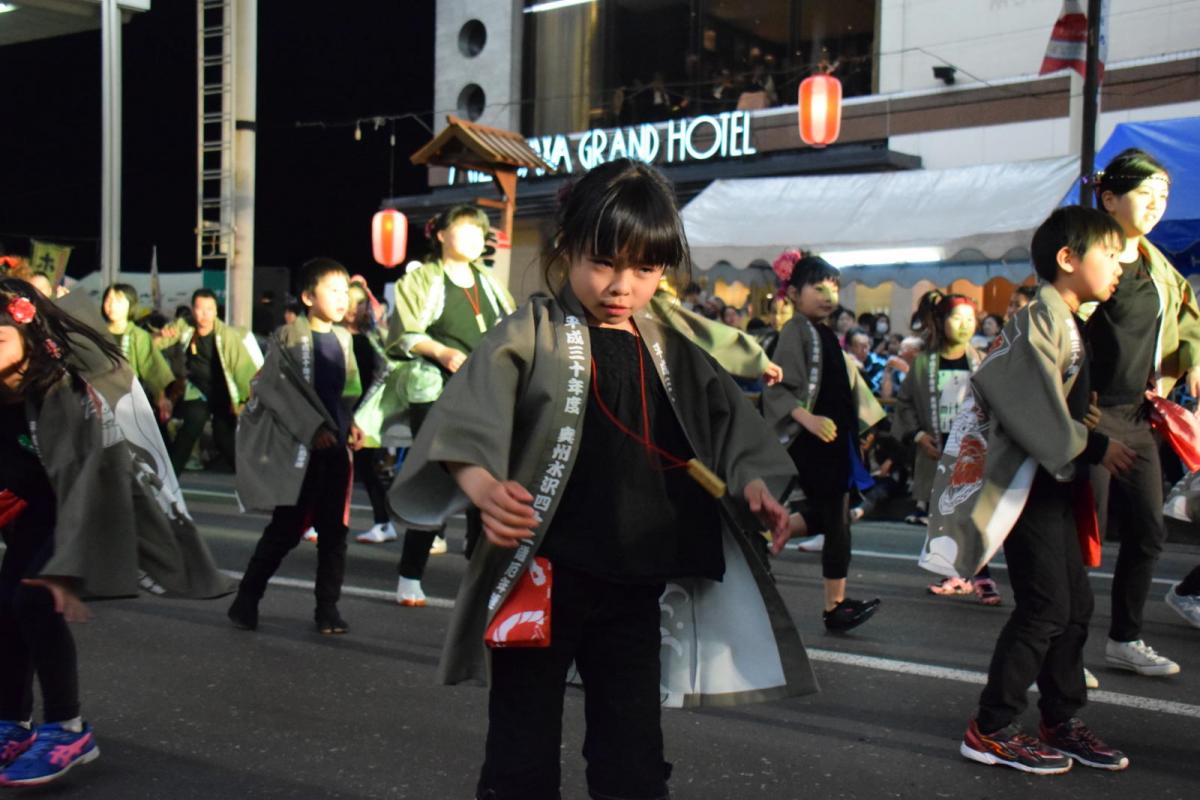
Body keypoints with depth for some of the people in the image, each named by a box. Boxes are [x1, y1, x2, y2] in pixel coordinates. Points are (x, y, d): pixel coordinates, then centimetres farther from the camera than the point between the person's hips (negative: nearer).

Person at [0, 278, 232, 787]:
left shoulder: (71, 387, -32)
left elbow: (90, 479, -35)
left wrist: (67, 568, -39)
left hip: (92, 499, -6)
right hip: (41, 501, 6)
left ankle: (67, 731, -7)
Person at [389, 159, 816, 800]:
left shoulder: (671, 353, 10)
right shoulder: (532, 335, -6)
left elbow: (725, 425, 18)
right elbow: (468, 413, -20)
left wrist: (750, 481, -1)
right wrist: (480, 481, -39)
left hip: (635, 587, 4)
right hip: (540, 579, -4)